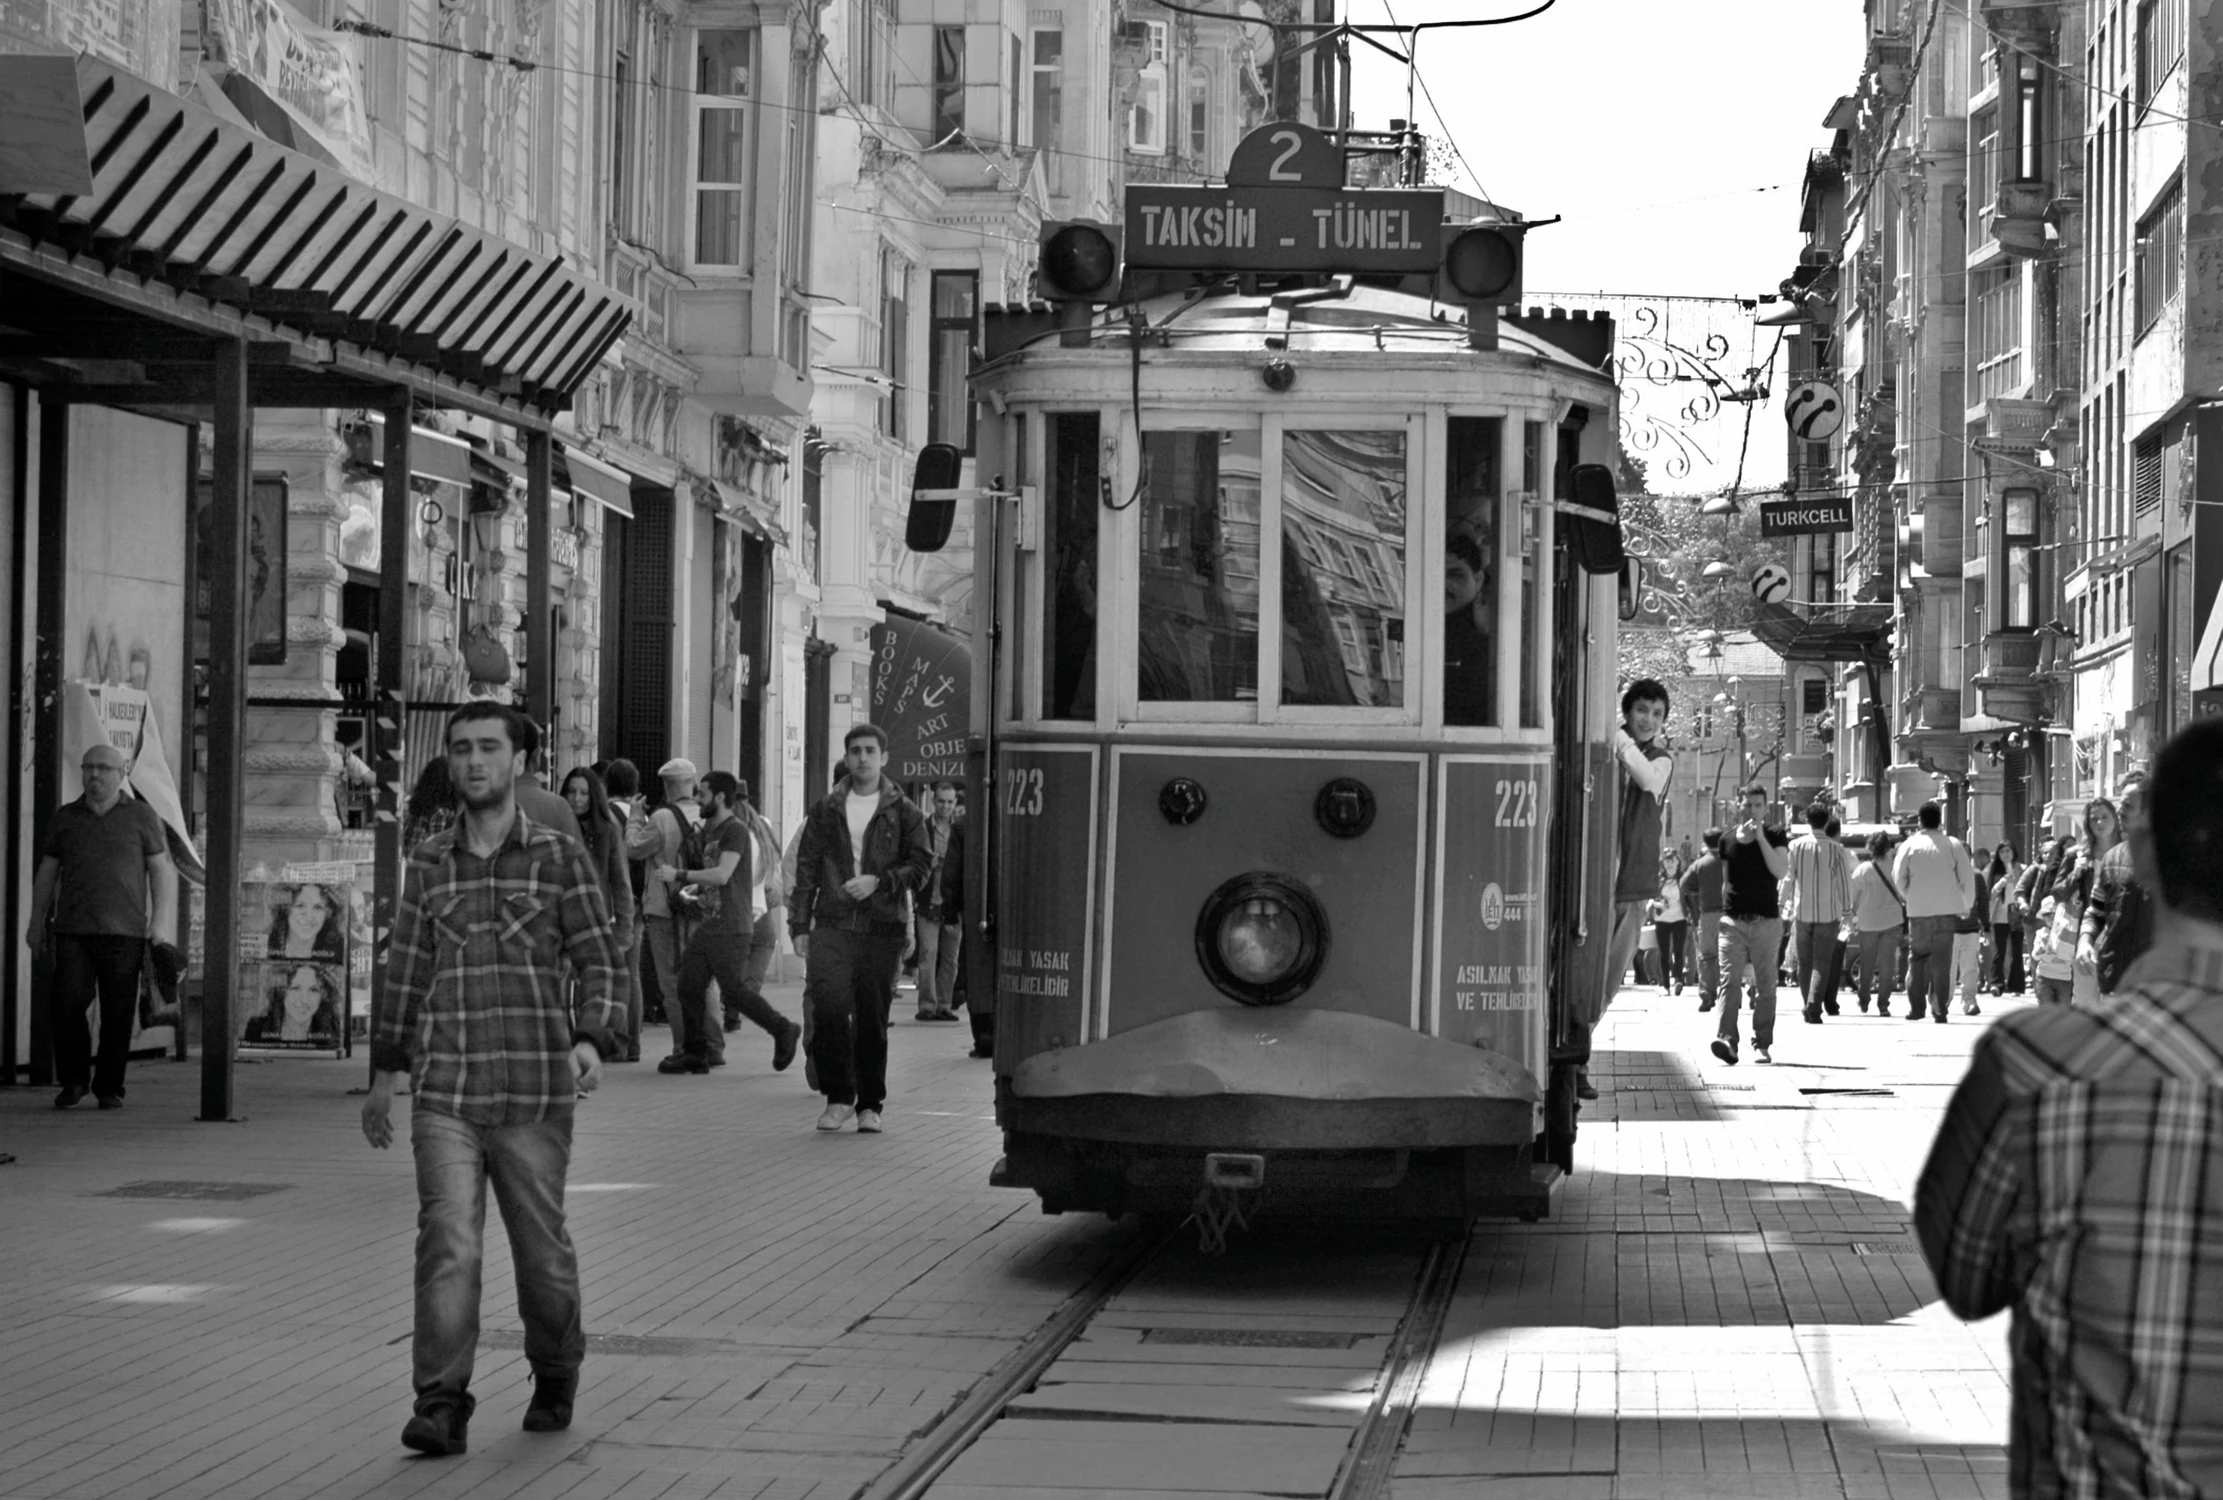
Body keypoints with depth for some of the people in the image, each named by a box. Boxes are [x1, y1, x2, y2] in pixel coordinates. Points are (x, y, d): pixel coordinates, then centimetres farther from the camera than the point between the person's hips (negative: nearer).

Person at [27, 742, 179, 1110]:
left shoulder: (141, 817, 4)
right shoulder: (65, 817, 10)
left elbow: (161, 871, 4)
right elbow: (46, 873, 14)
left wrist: (160, 928, -4)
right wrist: (37, 925, 10)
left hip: (124, 931, -1)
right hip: (72, 930, 1)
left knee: (118, 1012, -3)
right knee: (68, 1002, -13)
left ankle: (109, 1087, 9)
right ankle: (74, 1079, 2)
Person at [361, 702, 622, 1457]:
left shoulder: (560, 856, 0)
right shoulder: (429, 860, 9)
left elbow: (599, 963, -1)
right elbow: (406, 970, 16)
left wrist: (592, 1041, -18)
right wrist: (383, 1074, 16)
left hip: (534, 1093, -1)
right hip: (444, 1092, 2)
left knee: (541, 1250, 8)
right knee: (447, 1245, -10)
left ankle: (555, 1378, 31)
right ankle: (442, 1407, -10)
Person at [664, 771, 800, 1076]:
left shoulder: (736, 830, -12)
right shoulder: (710, 831, 17)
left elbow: (723, 875, -22)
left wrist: (680, 875, -19)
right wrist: (692, 889, 9)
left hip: (731, 927, -9)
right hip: (708, 923, 9)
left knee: (734, 988, -6)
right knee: (689, 985, 3)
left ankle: (783, 1031, 11)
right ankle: (696, 1054, 6)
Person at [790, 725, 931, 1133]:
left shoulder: (903, 812, 7)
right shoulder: (826, 809, 11)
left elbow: (920, 863, 5)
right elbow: (806, 867, 12)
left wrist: (879, 881, -11)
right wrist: (799, 924, 7)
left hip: (882, 927, -1)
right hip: (832, 924, 1)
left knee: (872, 1018, 2)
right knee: (828, 1007, -14)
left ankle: (870, 1104, 12)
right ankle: (838, 1097, -1)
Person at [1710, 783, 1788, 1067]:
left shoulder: (1775, 837, 4)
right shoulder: (1729, 839, 10)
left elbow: (1780, 871, -13)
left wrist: (1760, 838, -15)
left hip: (1766, 920, -1)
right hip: (1733, 921, 1)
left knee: (1765, 985, 3)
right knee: (1729, 981, -12)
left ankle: (1762, 1044, 9)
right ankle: (1727, 1039, -22)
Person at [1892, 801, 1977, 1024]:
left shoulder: (1909, 845, -3)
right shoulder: (1953, 845, -2)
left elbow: (1898, 877, 0)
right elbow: (1967, 877, 0)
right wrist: (1967, 905, 15)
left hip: (1918, 911, 0)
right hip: (1947, 911, 0)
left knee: (1917, 957, 12)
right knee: (1942, 960, 3)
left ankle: (1916, 1006, 9)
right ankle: (1939, 1009, 0)